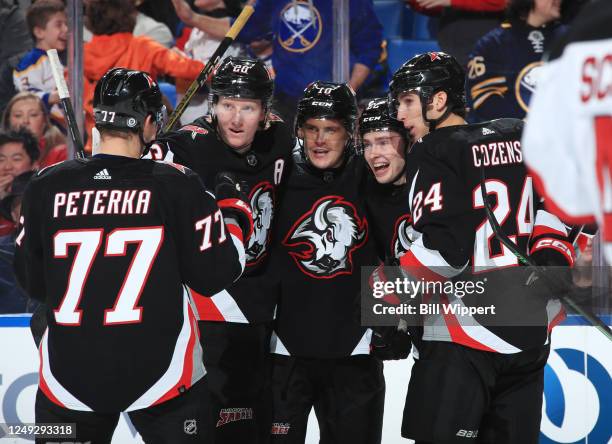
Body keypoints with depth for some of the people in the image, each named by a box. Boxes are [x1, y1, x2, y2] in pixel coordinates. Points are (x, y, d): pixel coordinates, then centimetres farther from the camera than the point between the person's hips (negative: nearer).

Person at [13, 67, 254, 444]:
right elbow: (216, 274, -5)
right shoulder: (178, 186, -10)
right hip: (160, 372, -2)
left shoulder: (47, 187, -4)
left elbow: (33, 282, 5)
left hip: (69, 378, 2)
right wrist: (233, 212, 10)